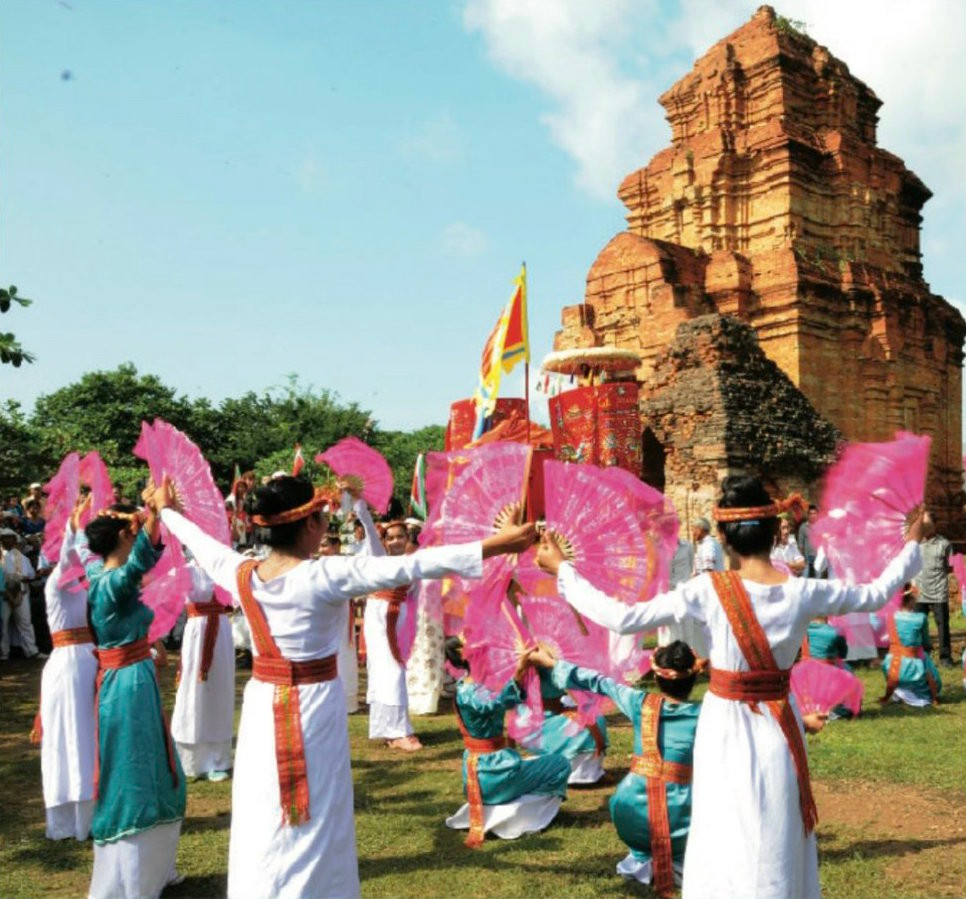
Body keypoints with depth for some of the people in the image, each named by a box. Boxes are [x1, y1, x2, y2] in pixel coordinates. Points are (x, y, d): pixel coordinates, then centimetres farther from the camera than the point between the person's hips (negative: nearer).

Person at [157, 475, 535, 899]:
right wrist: (493, 545, -31)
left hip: (263, 706, 5)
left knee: (260, 825, 14)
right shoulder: (325, 576, -21)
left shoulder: (240, 575, -5)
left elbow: (203, 545, 15)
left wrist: (167, 511, 37)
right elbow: (406, 566, -28)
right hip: (314, 708, -5)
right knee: (312, 827, 7)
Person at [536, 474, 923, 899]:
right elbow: (875, 593, 6)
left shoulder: (708, 591, -20)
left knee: (727, 840, 11)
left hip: (727, 725, -3)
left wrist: (562, 570, -12)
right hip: (779, 725, 3)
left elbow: (622, 618, -20)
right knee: (779, 843, 19)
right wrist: (912, 544, 22)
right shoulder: (803, 592, -11)